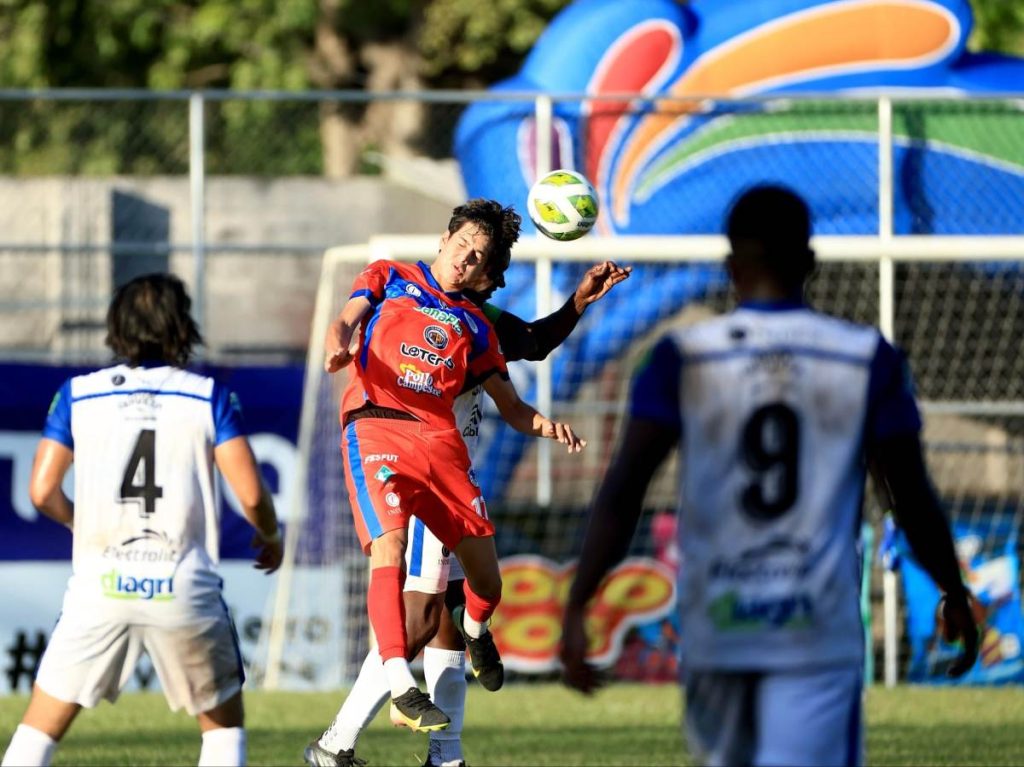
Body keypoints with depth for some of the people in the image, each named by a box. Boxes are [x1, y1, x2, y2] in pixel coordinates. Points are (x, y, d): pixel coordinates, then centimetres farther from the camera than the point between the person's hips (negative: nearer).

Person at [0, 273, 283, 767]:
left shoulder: (78, 394, 6)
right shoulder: (209, 397, 2)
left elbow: (42, 492, 2)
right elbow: (250, 495, -2)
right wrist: (271, 537, 19)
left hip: (99, 584, 1)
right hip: (185, 589, -1)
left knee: (42, 726, 9)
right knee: (223, 722, 17)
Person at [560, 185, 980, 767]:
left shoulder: (682, 358, -1)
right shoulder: (867, 359, 0)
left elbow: (623, 491, -8)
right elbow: (913, 499, 3)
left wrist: (577, 608, -8)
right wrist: (956, 596, 18)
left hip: (714, 626, 2)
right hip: (820, 631, -2)